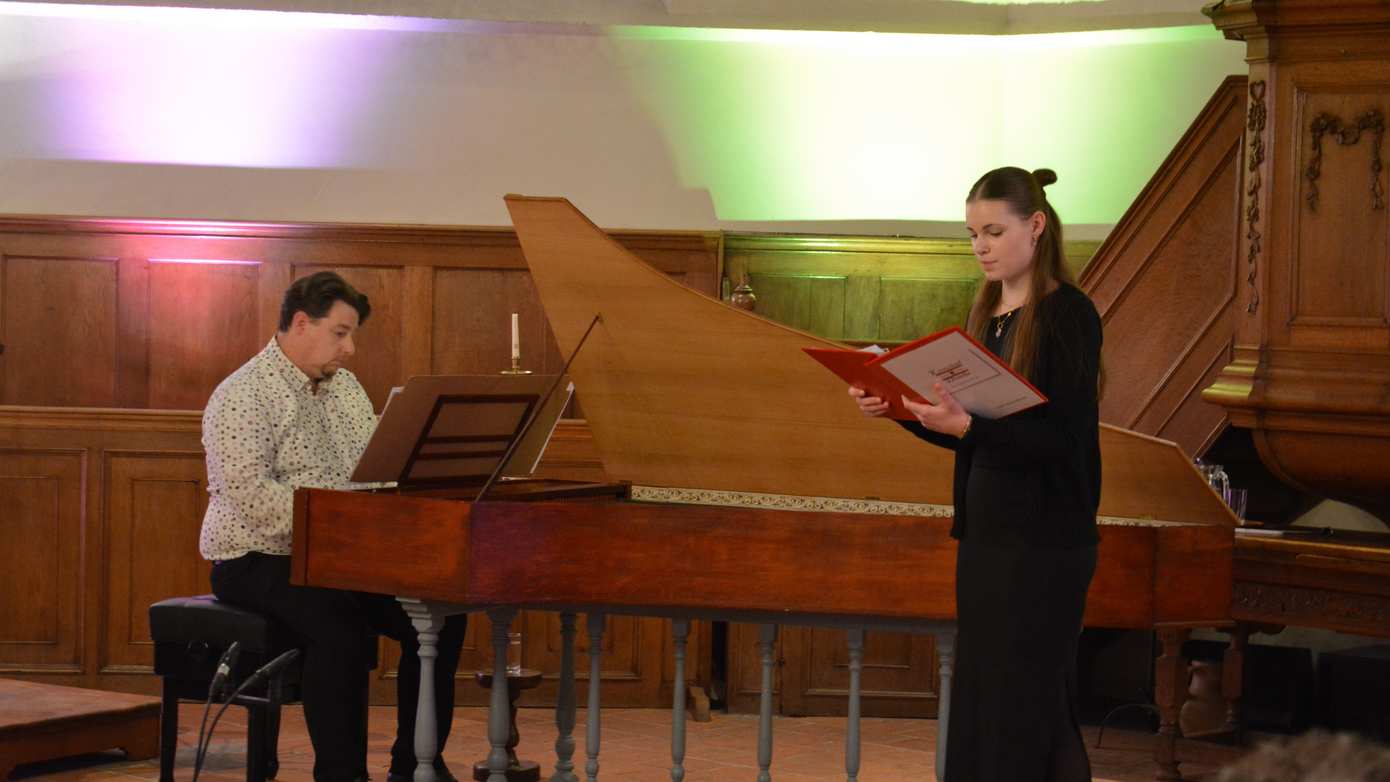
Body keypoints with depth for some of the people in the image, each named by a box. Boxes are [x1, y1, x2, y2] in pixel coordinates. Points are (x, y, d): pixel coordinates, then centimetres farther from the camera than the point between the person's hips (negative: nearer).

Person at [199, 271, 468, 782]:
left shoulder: (344, 387, 14)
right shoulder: (243, 396, -13)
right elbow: (253, 495, -24)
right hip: (258, 561, -8)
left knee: (440, 615, -8)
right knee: (341, 627, -34)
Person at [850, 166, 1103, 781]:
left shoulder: (1068, 314, -11)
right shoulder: (988, 312, 12)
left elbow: (1060, 440, -19)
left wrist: (966, 426, -29)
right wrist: (897, 408, 1)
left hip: (1044, 544, -8)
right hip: (985, 532, 8)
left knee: (1026, 712, -5)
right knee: (976, 704, 10)